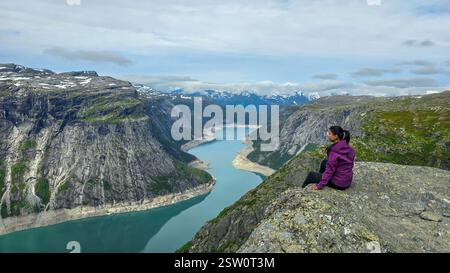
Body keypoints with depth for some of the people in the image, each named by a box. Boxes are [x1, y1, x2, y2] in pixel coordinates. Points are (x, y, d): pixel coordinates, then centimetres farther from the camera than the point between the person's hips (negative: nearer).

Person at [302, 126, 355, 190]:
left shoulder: (334, 150, -24)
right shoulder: (348, 148, -2)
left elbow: (330, 170, -23)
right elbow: (350, 165, 8)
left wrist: (320, 185, -18)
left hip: (338, 183, -7)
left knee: (311, 175, 12)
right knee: (324, 162, 24)